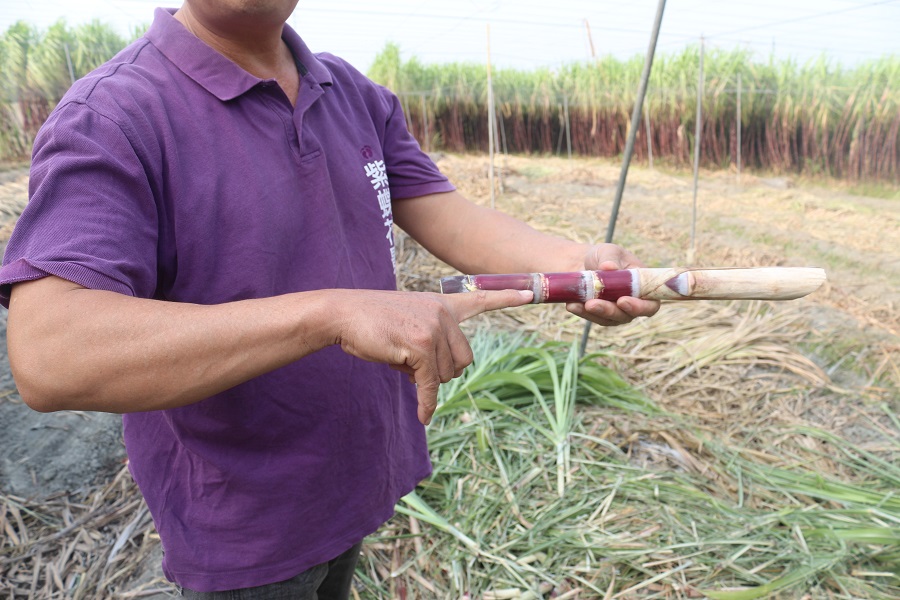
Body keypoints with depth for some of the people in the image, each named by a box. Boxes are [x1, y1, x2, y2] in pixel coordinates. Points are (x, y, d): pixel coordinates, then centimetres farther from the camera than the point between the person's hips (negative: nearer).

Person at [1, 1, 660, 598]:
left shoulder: (359, 96, 1)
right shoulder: (112, 117, -21)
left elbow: (447, 215, -6)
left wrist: (572, 260, -26)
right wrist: (333, 312, -42)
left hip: (360, 473, 7)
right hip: (243, 521, -6)